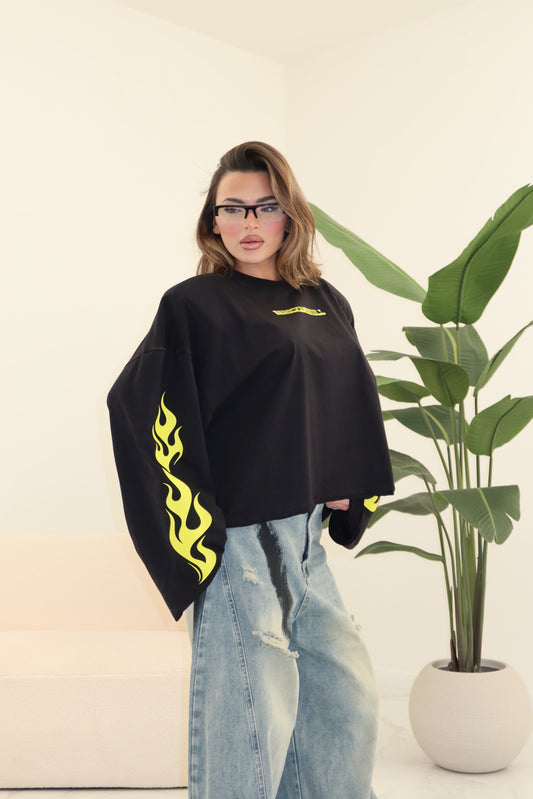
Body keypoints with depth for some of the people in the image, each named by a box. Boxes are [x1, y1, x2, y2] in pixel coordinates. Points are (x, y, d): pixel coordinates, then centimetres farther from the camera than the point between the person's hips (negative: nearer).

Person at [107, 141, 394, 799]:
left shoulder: (324, 303, 12)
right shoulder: (195, 305, -8)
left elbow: (349, 402, 23)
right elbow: (136, 404, -13)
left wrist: (346, 491, 9)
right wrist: (194, 522, -16)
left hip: (306, 534, 7)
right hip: (239, 536, -7)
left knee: (348, 699, 16)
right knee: (252, 713, 0)